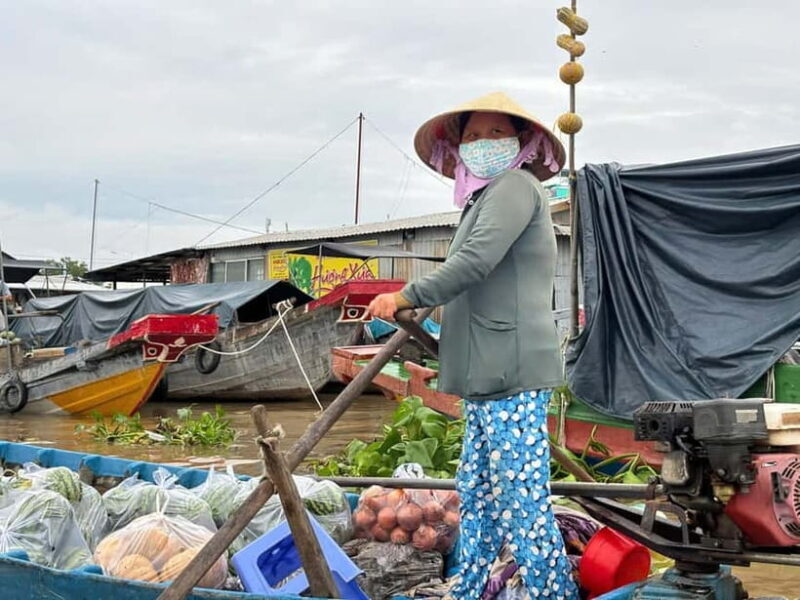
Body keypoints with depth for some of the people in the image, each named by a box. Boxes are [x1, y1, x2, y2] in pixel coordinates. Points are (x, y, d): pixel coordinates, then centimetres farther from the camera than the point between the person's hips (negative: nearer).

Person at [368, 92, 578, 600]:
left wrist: (406, 298, -10)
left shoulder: (515, 185, -6)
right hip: (488, 377, 10)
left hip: (513, 375, -10)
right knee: (476, 491, 16)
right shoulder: (485, 197, 24)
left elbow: (475, 262, -18)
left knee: (522, 500, -9)